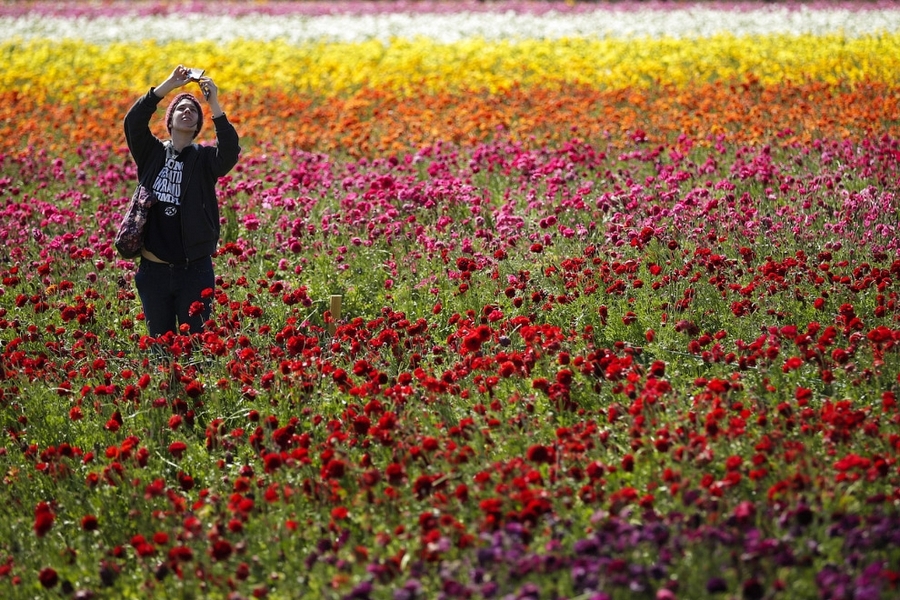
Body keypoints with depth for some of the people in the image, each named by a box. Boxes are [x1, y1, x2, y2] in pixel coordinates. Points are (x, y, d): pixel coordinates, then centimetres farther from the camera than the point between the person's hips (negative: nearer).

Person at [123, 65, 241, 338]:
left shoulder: (204, 158, 1)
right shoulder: (151, 153, 5)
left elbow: (230, 153, -19)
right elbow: (133, 121, -11)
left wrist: (214, 105, -24)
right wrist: (168, 85, -18)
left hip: (194, 269, -2)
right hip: (154, 269, 2)